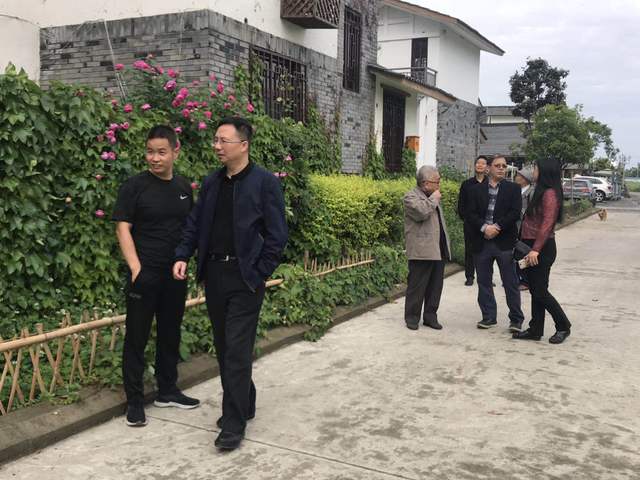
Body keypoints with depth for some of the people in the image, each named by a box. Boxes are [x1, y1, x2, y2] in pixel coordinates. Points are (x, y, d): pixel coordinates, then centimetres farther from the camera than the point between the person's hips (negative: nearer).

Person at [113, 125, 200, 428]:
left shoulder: (183, 187, 8)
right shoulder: (135, 186, -6)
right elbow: (123, 228, -9)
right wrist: (135, 267, -18)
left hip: (175, 274, 5)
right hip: (145, 275, -5)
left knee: (170, 334, 15)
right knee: (136, 337, 2)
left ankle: (167, 391, 30)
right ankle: (134, 401, 13)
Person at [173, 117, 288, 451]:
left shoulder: (265, 182, -7)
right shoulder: (211, 182, 11)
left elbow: (276, 235, -8)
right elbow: (194, 223, 15)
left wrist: (259, 274, -11)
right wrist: (182, 256, 1)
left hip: (245, 277, -6)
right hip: (213, 273, 6)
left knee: (237, 350, -5)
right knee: (223, 347, 14)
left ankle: (234, 423, 4)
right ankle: (243, 404, 31)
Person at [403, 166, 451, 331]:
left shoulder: (432, 197, 20)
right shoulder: (411, 197, -8)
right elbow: (422, 212, -27)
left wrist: (446, 246, 22)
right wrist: (434, 199, -12)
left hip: (439, 251, 8)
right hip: (422, 251, -8)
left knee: (435, 286, 10)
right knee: (417, 286, -1)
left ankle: (430, 316, 20)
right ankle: (412, 318, 10)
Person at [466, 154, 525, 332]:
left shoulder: (513, 189, 5)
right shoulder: (476, 190, 8)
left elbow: (515, 213, -6)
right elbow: (470, 214, -1)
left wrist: (497, 227, -14)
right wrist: (484, 227, -16)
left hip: (504, 242, -2)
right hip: (481, 242, 2)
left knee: (511, 283, 2)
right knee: (484, 282, 9)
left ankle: (516, 319, 12)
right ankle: (489, 317, 21)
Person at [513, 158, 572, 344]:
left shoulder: (550, 194, -15)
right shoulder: (541, 192, 14)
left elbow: (547, 224, -22)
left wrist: (536, 249, -26)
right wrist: (529, 247, 11)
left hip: (542, 248, -9)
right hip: (532, 246, 9)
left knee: (540, 291, -3)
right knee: (535, 291, 12)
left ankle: (563, 326, 13)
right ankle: (535, 330, 18)